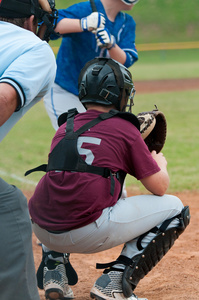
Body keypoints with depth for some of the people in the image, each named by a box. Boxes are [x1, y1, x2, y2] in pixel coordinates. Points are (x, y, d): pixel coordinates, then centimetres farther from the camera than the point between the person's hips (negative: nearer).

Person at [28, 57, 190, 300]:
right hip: (88, 235, -6)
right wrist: (160, 163, 30)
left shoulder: (65, 127, 19)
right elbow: (159, 187, 6)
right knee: (174, 208, 9)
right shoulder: (125, 129, 3)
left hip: (42, 231, 6)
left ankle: (54, 271, 21)